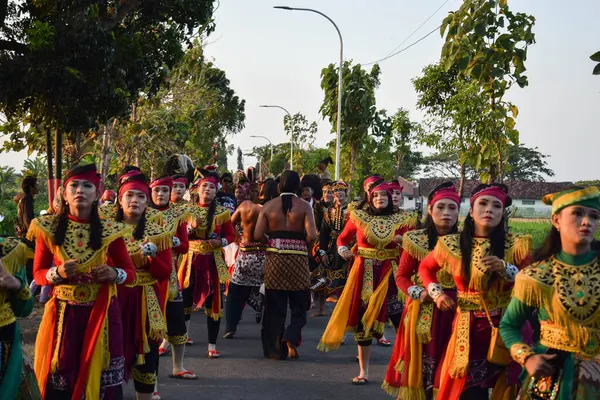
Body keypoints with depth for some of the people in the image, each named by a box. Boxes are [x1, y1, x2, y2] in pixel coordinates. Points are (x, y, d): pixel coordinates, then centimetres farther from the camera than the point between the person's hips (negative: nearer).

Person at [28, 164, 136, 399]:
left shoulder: (110, 230, -3)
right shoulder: (49, 228, -2)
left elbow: (130, 272, 5)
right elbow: (38, 273, 5)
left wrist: (114, 274, -17)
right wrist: (58, 273, -16)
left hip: (101, 314, 0)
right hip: (63, 313, 0)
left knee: (101, 377, 3)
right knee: (60, 378, 3)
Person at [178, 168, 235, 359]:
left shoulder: (222, 212, 3)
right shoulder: (188, 211, 5)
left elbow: (231, 236, 7)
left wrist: (221, 242, -13)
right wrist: (191, 227, -14)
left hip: (213, 261, -1)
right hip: (191, 260, 1)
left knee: (214, 302, -1)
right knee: (185, 299, 3)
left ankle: (212, 345, 6)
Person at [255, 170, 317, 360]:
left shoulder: (268, 206, 2)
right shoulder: (304, 206, -3)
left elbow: (257, 235, -4)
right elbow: (312, 236, -13)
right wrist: (302, 244, 7)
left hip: (274, 258, 2)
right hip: (298, 260, -2)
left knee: (275, 307, 10)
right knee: (299, 306, 11)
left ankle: (276, 348, 12)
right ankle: (291, 337, -11)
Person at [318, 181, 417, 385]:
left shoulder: (401, 220, 4)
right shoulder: (358, 217, 2)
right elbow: (342, 238, 12)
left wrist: (404, 241, -17)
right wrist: (342, 249, -8)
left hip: (390, 274, 0)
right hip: (364, 274, 0)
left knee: (400, 319, -9)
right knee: (362, 320, 2)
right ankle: (363, 371, 14)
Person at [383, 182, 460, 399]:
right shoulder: (416, 240, -2)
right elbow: (401, 276, 2)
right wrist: (418, 293, -14)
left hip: (453, 311, 2)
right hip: (422, 311, -1)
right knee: (419, 365, 2)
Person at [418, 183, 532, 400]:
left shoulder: (515, 245, -4)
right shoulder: (452, 245, -1)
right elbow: (425, 267, 17)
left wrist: (505, 269, -18)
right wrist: (437, 294, 2)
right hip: (468, 329, 1)